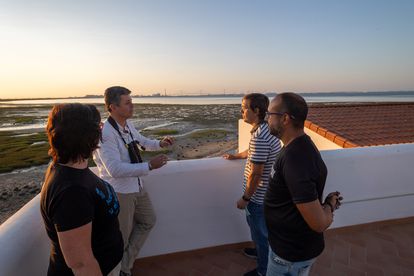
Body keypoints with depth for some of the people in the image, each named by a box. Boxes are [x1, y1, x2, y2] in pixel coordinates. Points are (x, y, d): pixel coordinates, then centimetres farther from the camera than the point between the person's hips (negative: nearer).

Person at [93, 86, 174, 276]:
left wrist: (160, 143, 1)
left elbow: (141, 141, 19)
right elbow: (115, 169, -34)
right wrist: (149, 166, -35)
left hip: (136, 187, 9)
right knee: (121, 237, 12)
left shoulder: (128, 125, 0)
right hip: (119, 192, -9)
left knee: (148, 221, 22)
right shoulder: (106, 133, -27)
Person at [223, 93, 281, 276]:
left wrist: (245, 198, -16)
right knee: (256, 225, 30)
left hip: (258, 197, -9)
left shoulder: (259, 137, -31)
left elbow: (255, 174, -27)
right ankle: (261, 250, 54)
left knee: (260, 233, 12)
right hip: (266, 193, 9)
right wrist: (236, 156, 28)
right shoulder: (267, 129, 0)